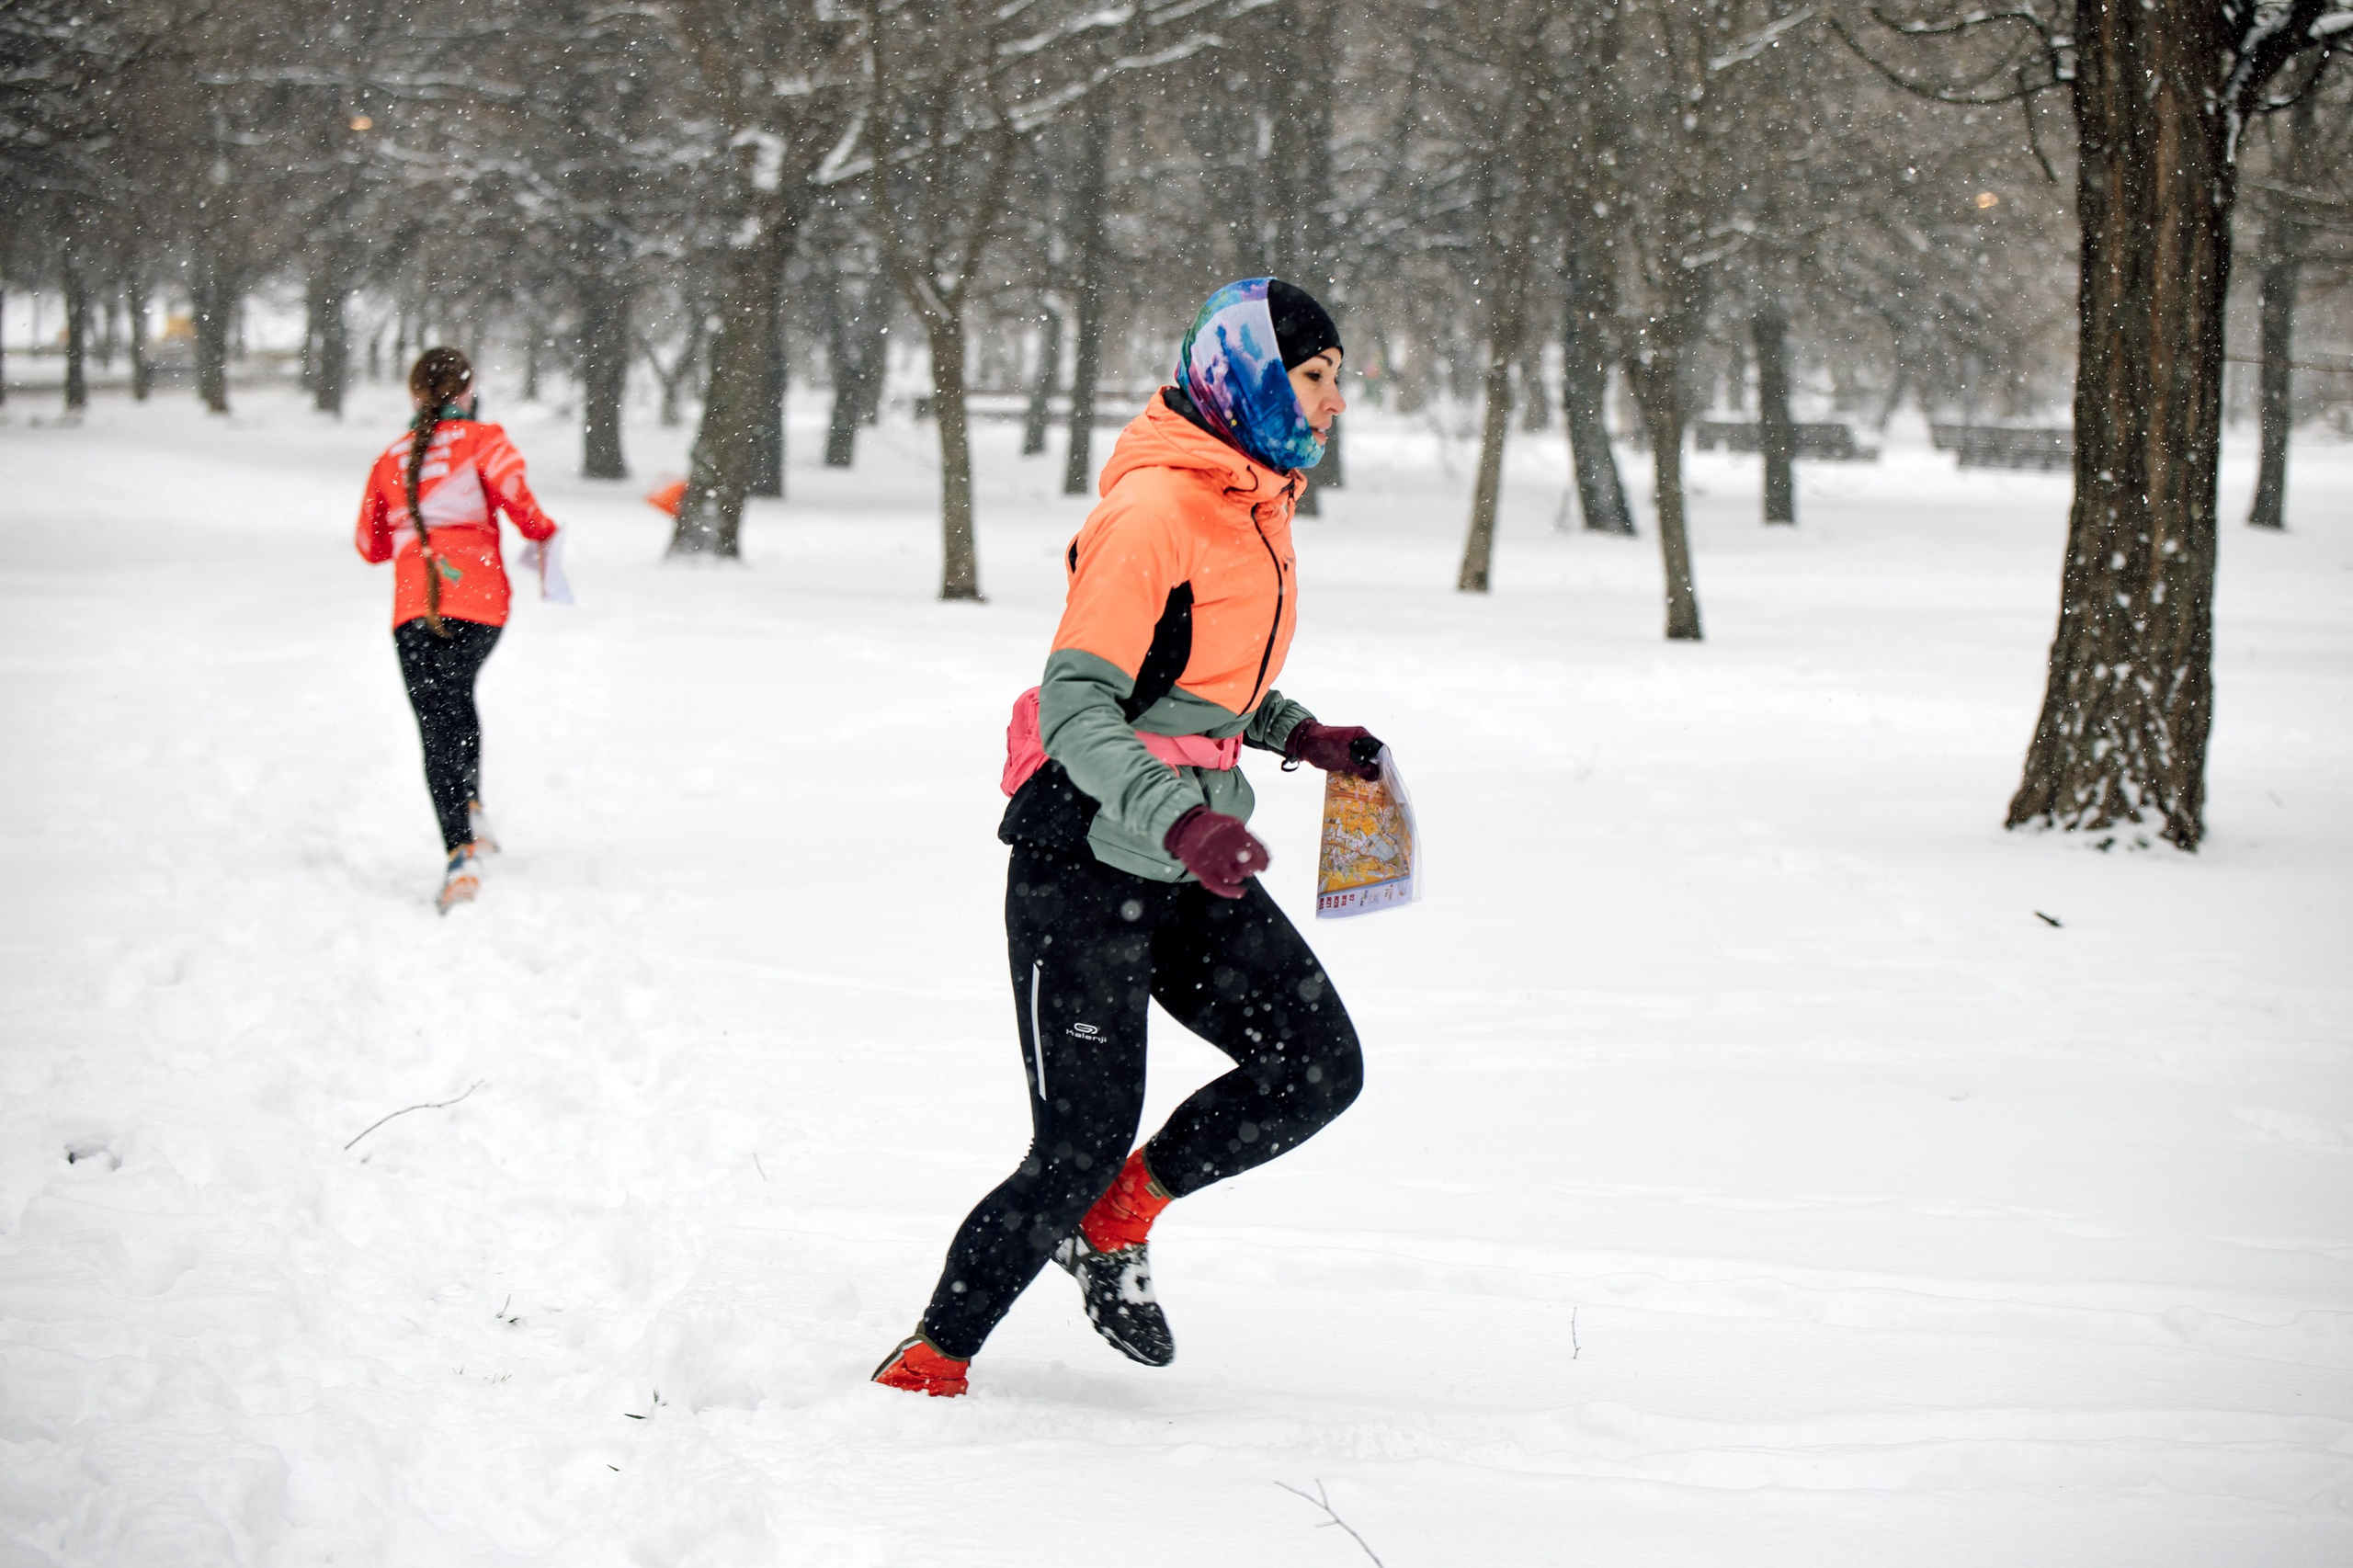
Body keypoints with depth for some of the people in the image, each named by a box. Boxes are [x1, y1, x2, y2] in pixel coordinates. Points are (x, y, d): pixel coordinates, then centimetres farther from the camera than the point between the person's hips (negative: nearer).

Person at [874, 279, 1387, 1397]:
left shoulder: (1255, 499, 10)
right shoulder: (1154, 510, -20)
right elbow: (1075, 707, -24)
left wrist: (1296, 734, 15)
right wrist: (1177, 820, -37)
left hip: (1190, 863, 9)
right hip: (1085, 860, -9)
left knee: (1319, 1067, -3)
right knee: (1081, 1144, -9)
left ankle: (1115, 1224, 16)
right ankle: (926, 1367, 6)